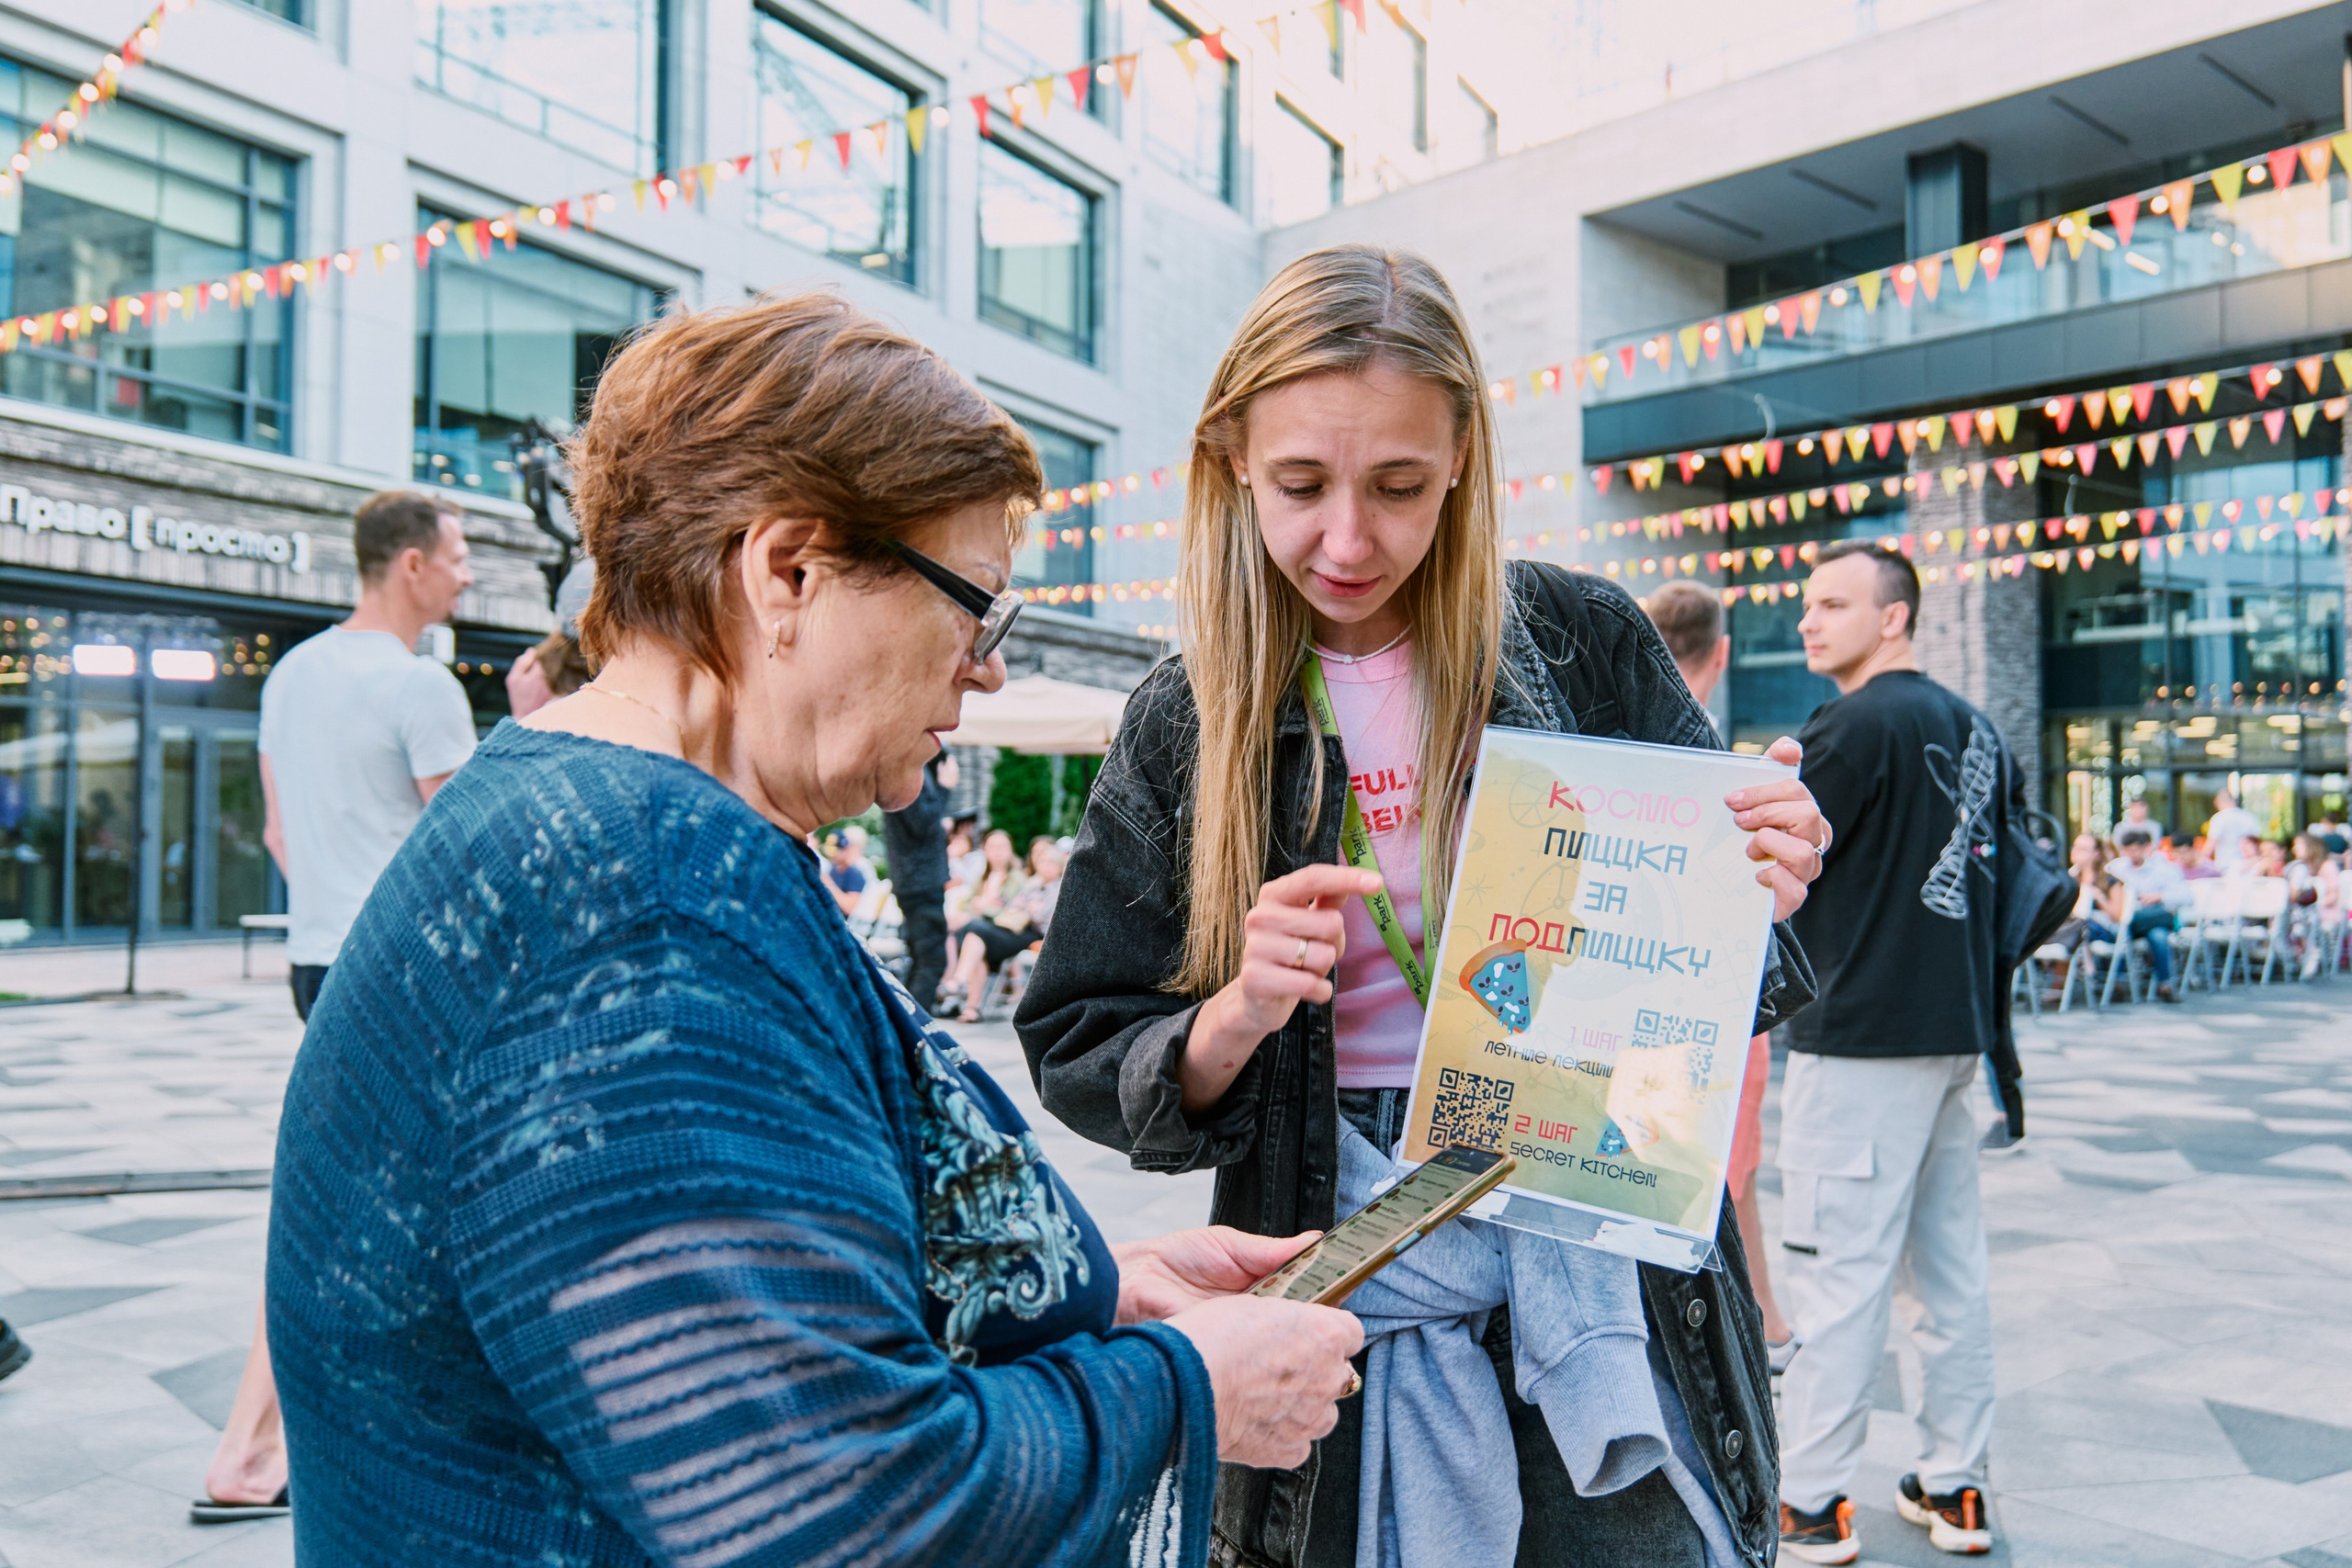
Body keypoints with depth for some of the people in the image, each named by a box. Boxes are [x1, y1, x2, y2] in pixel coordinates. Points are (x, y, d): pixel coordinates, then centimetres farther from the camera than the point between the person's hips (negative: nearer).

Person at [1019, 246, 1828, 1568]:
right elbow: (1077, 1056, -1)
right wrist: (1233, 1019, -21)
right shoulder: (1189, 722, -3)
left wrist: (1754, 901, -16)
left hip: (1615, 1261, 0)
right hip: (1352, 1298, 0)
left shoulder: (1586, 646, -4)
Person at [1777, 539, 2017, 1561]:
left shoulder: (1856, 723, -12)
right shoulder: (1975, 729, 13)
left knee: (1839, 1275, -2)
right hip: (1954, 1030, 9)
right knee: (1949, 1266, 13)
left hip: (1859, 1036, -9)